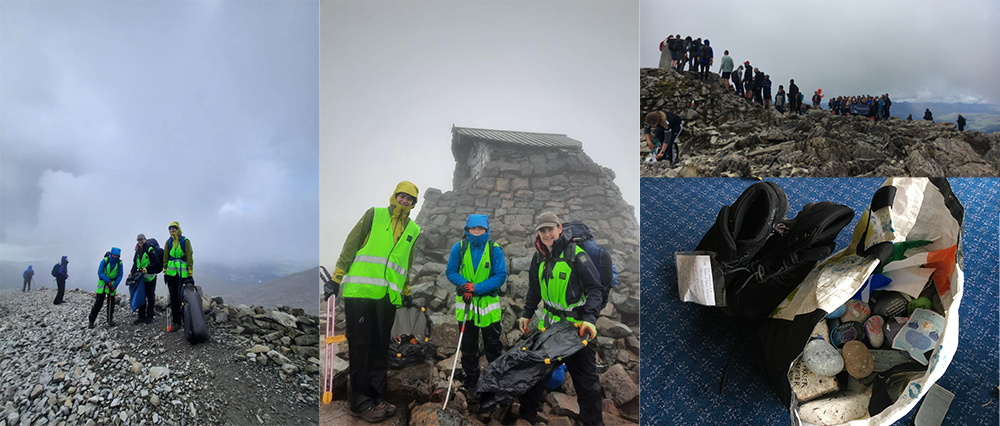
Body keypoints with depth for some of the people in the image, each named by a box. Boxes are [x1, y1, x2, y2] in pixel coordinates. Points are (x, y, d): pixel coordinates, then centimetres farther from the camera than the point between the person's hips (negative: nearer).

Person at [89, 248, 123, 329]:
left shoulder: (119, 263, -9)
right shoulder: (105, 260, -15)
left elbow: (120, 275, -6)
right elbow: (100, 272, -17)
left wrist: (114, 286, -15)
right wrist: (108, 281, -26)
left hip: (112, 283, 2)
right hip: (102, 283, -2)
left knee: (111, 303, 6)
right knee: (98, 303, -7)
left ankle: (110, 320, 18)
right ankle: (91, 321, 1)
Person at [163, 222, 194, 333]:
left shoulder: (185, 241, -3)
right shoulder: (168, 242, 8)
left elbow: (189, 258, -4)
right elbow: (165, 258, 13)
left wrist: (190, 273, -7)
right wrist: (165, 272, 9)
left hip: (183, 273, -4)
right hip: (171, 273, 4)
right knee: (173, 299, 6)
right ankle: (175, 322, 13)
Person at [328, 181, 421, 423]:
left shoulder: (413, 230, 16)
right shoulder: (374, 215, 4)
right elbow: (351, 245, 2)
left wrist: (406, 292, 22)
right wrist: (337, 278, -2)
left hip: (388, 296, 4)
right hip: (360, 291, -4)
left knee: (380, 349, 8)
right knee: (360, 347, -1)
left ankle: (376, 398, 17)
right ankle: (360, 402, 6)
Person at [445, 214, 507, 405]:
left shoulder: (495, 250, -7)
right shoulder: (458, 248, -3)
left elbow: (501, 276, -11)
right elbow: (451, 272, 0)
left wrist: (477, 288, -21)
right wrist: (465, 285, -19)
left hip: (489, 304, -1)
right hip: (465, 304, 2)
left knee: (493, 346, 8)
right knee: (468, 348, 11)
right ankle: (472, 385, 24)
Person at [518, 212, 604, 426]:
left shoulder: (576, 254, -14)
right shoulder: (539, 258, 5)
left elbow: (594, 288, -14)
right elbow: (534, 290, 19)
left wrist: (590, 319, -24)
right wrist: (526, 314, 15)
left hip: (576, 325, -5)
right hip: (549, 323, 6)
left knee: (585, 377, 4)